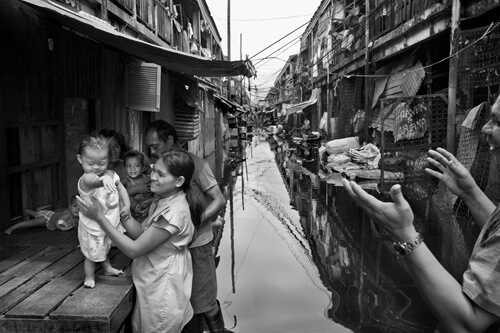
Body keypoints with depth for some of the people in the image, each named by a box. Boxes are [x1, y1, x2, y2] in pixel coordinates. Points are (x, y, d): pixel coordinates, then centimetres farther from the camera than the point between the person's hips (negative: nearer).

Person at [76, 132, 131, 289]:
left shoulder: (110, 175, -8)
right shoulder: (85, 180, -30)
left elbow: (121, 188, 8)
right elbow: (91, 180, -55)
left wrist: (127, 205, -5)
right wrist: (103, 180, -77)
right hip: (92, 228, -6)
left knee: (105, 248, 30)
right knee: (92, 254, 11)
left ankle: (108, 268, 54)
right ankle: (89, 277, 37)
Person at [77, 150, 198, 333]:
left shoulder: (173, 213, -28)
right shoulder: (163, 202, 3)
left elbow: (134, 250, -24)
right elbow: (140, 232, 1)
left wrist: (100, 218, -23)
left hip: (162, 287, -9)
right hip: (154, 282, 9)